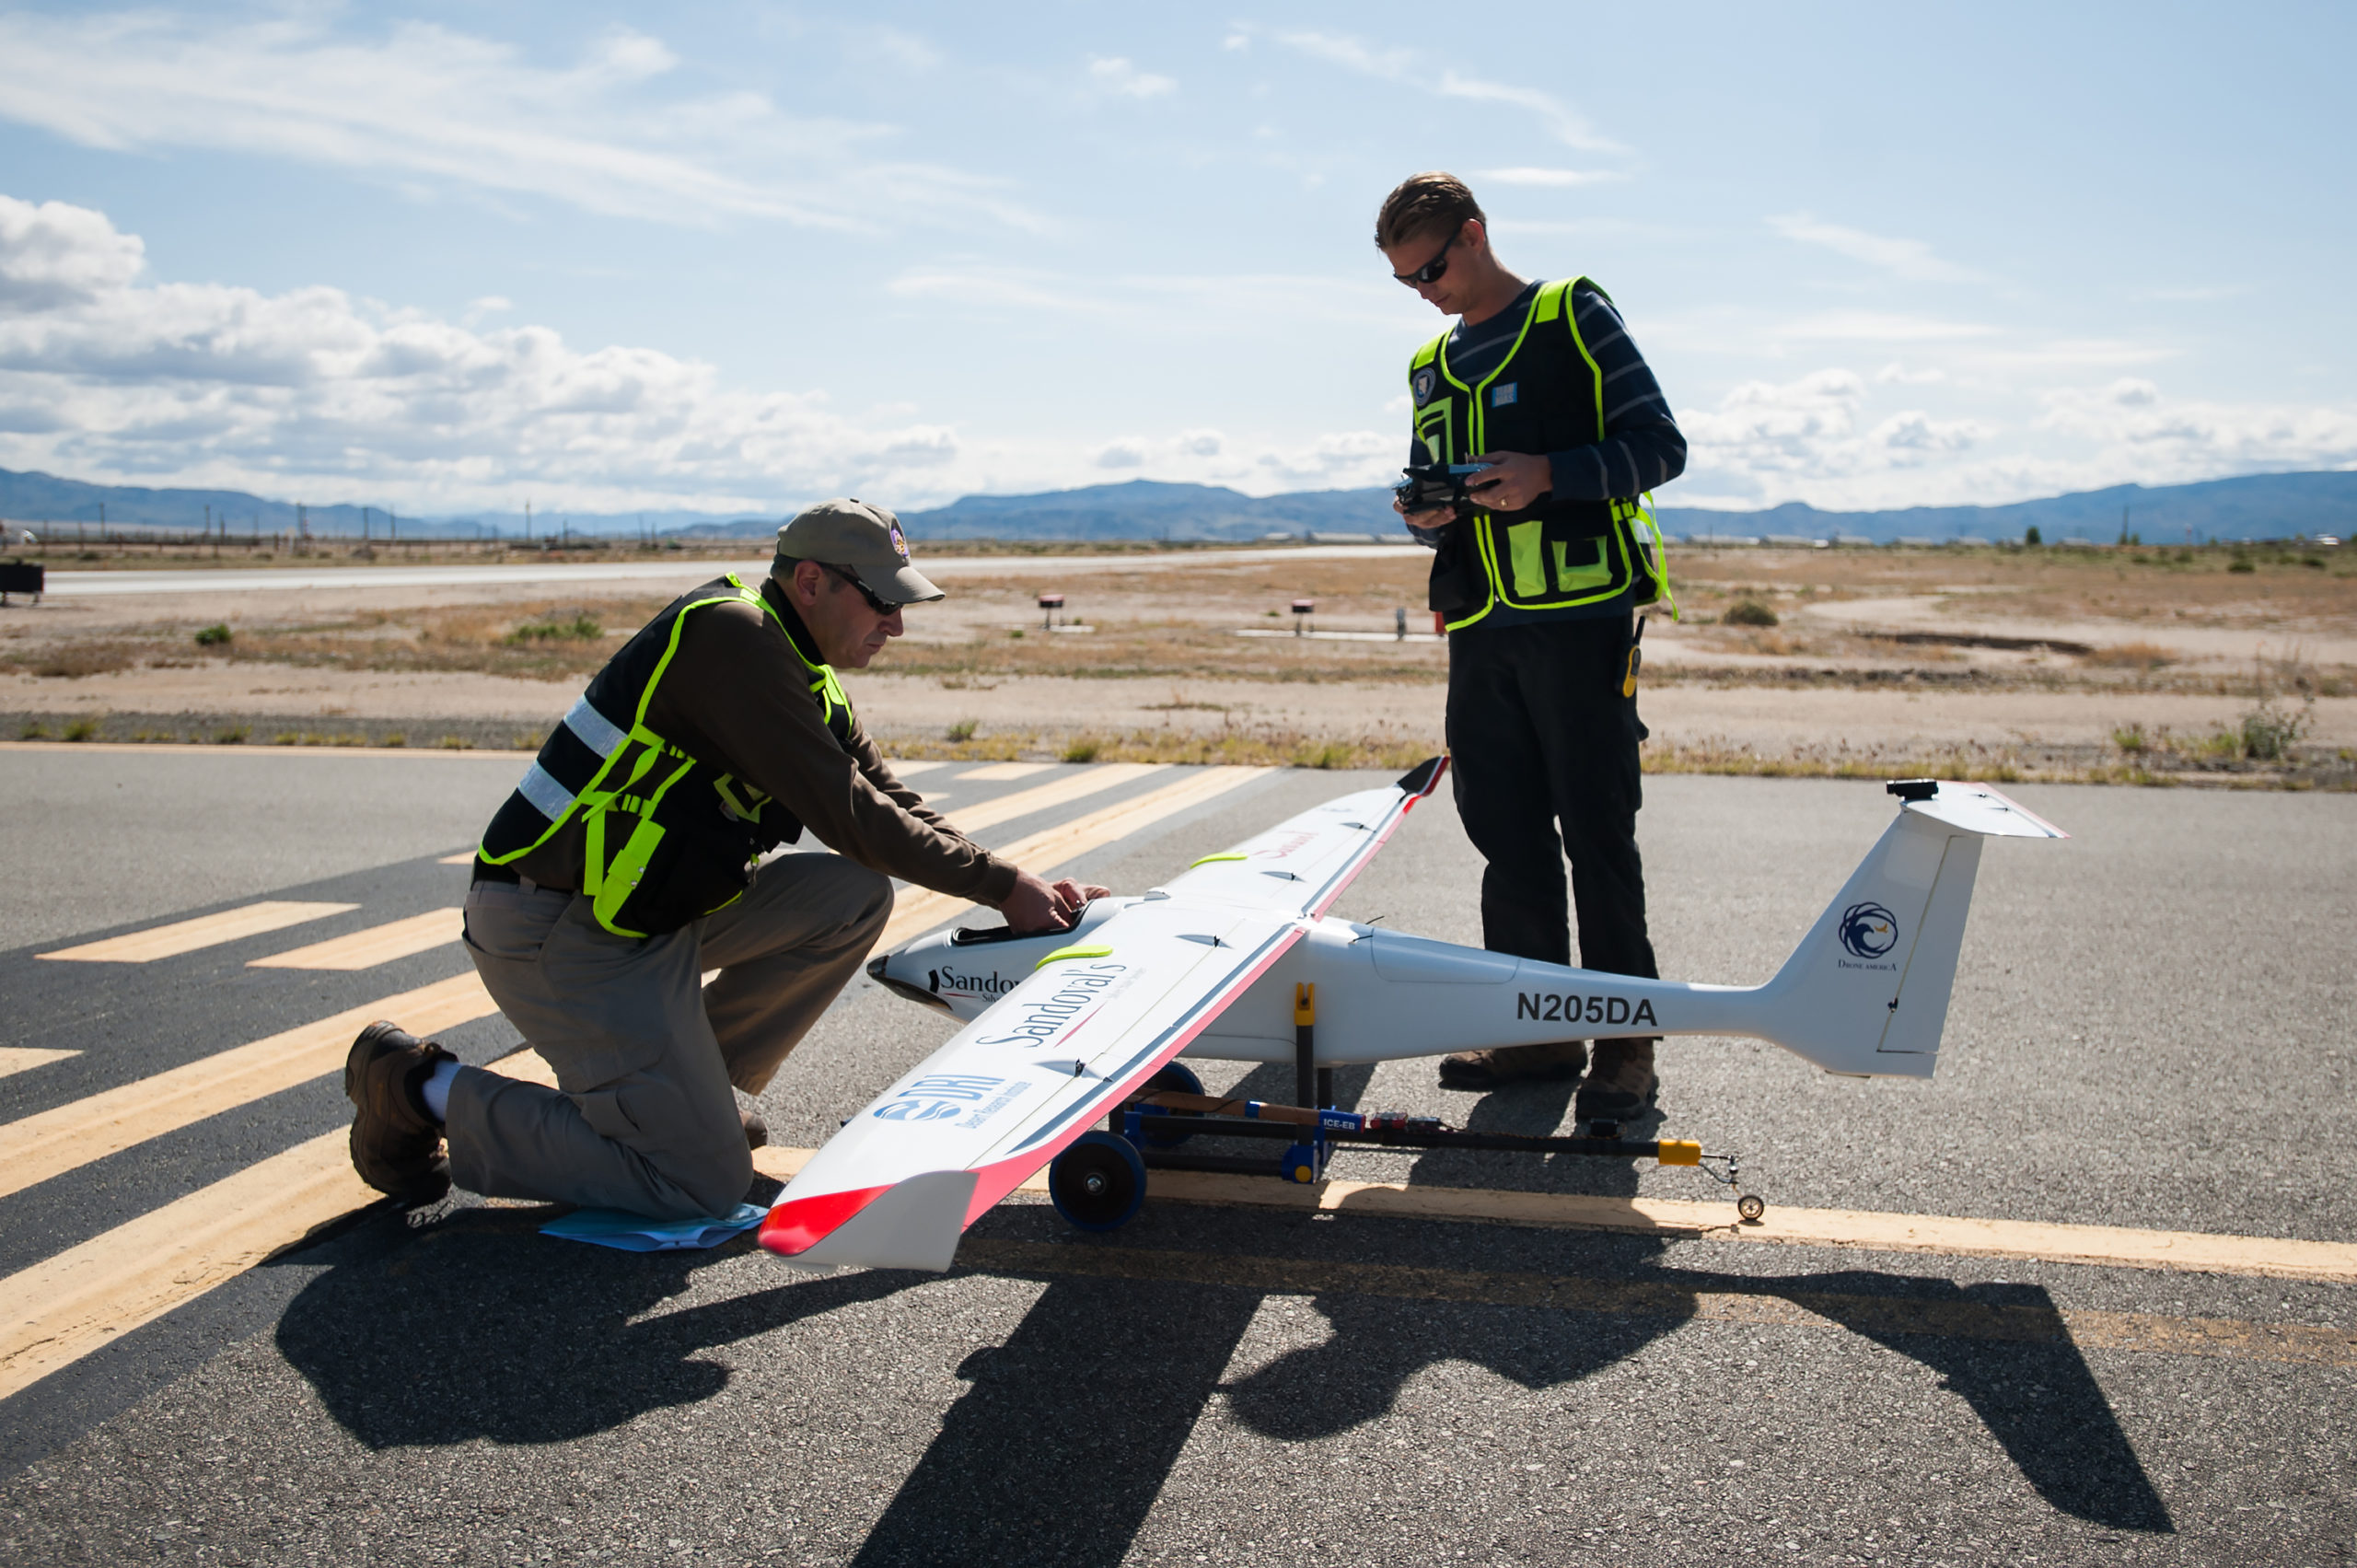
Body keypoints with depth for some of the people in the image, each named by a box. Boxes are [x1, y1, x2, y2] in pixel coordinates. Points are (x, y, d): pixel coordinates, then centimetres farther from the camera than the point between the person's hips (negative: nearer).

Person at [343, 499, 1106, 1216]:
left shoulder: (804, 674, 11)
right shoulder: (730, 637, -19)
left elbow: (890, 803, 13)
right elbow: (845, 815, -22)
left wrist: (1023, 890, 2)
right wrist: (1002, 887, -16)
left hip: (651, 912, 10)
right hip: (552, 932, -10)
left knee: (855, 893, -1)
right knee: (705, 1182, -11)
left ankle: (693, 1086, 11)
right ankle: (427, 1089, 1)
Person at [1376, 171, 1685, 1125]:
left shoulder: (1573, 314, 3)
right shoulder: (1430, 366, 21)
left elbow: (1659, 445, -3)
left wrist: (1546, 474, -17)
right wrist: (1425, 515, 1)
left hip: (1581, 616, -6)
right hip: (1479, 628, 6)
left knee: (1597, 832, -4)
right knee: (1506, 833, 6)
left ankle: (1625, 1043, 4)